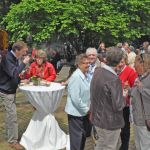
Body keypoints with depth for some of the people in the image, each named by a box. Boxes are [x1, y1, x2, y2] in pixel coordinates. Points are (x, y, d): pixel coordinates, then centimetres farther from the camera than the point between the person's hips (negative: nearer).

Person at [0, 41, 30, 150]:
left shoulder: (15, 58, 8)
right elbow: (13, 73, -33)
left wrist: (21, 80, 3)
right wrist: (24, 63, -27)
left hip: (11, 90, 9)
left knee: (10, 115, 16)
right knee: (12, 116, -6)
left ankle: (11, 135, 29)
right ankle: (13, 141, 3)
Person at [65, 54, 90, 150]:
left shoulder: (84, 75, 7)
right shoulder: (76, 77, -22)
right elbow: (75, 98, -26)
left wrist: (88, 108, 5)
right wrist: (86, 109, -16)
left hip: (83, 112, 9)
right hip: (76, 113, -9)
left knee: (83, 136, 21)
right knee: (77, 138, 5)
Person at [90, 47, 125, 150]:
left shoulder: (97, 71, -3)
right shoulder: (114, 79, -27)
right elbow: (118, 106, -24)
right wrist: (123, 97, -4)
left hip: (98, 118, 7)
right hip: (110, 122, -7)